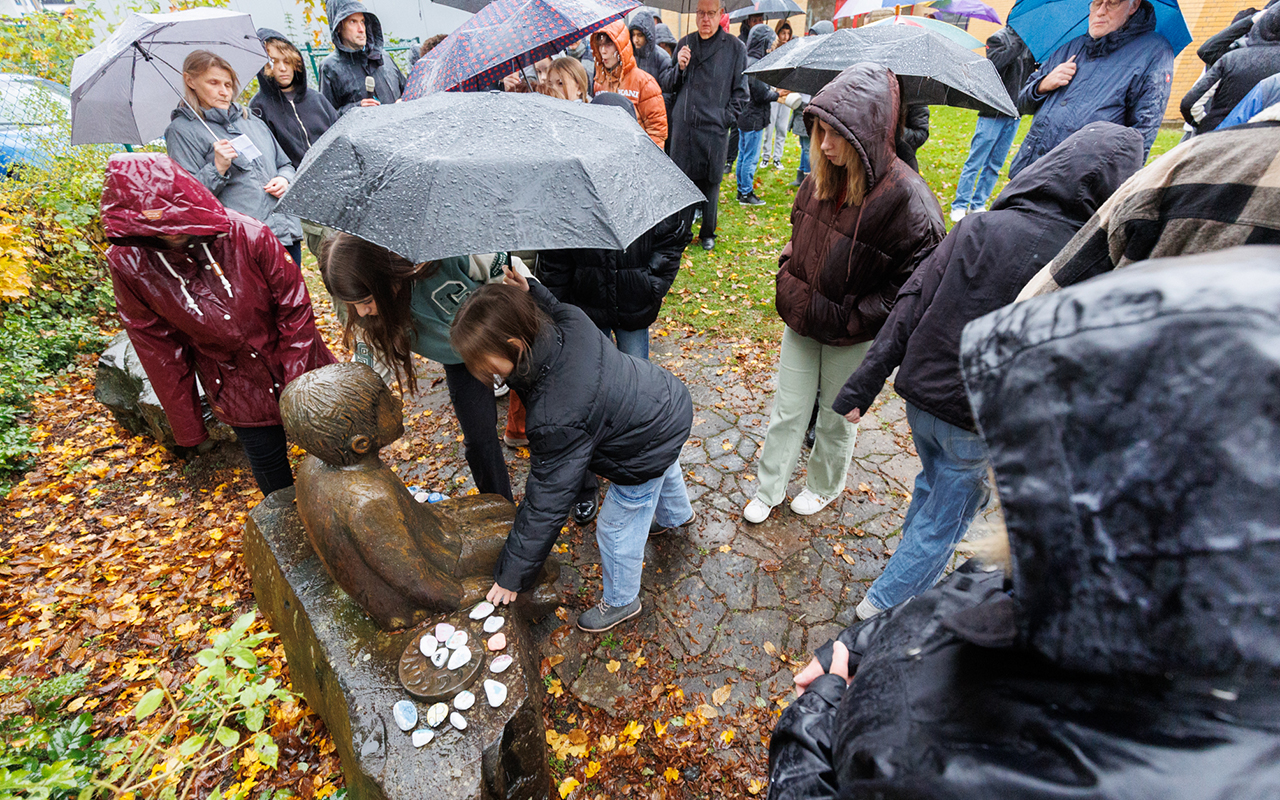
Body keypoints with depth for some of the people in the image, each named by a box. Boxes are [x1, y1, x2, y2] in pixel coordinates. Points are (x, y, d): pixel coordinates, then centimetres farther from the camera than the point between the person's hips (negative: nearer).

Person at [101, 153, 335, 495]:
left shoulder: (248, 235, -23)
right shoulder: (127, 263, -15)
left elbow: (294, 306, -13)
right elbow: (158, 347, -6)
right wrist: (186, 424, -3)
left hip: (294, 365, -1)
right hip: (234, 384, 1)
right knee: (266, 459, 11)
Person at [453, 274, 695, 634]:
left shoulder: (556, 421, -40)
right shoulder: (571, 321, -22)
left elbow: (545, 506, -30)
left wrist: (512, 575, -18)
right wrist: (530, 292, -12)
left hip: (649, 451, -8)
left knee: (617, 528, 14)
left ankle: (620, 601, 43)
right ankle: (676, 514, 74)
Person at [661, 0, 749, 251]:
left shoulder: (735, 48, 3)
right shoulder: (684, 44, 12)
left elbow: (740, 92, 6)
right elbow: (667, 86, 13)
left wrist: (727, 119, -5)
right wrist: (679, 68, -6)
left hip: (714, 129, -2)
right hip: (682, 127, 2)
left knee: (710, 183, 5)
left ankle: (707, 233, 20)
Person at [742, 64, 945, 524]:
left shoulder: (907, 199, -21)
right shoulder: (821, 178, -3)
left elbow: (915, 284, -18)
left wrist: (845, 321, -19)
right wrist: (789, 288, 3)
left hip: (854, 339, -4)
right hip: (802, 322, 5)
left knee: (837, 418, 16)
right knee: (787, 411, 14)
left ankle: (825, 487, 43)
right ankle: (768, 490, 34)